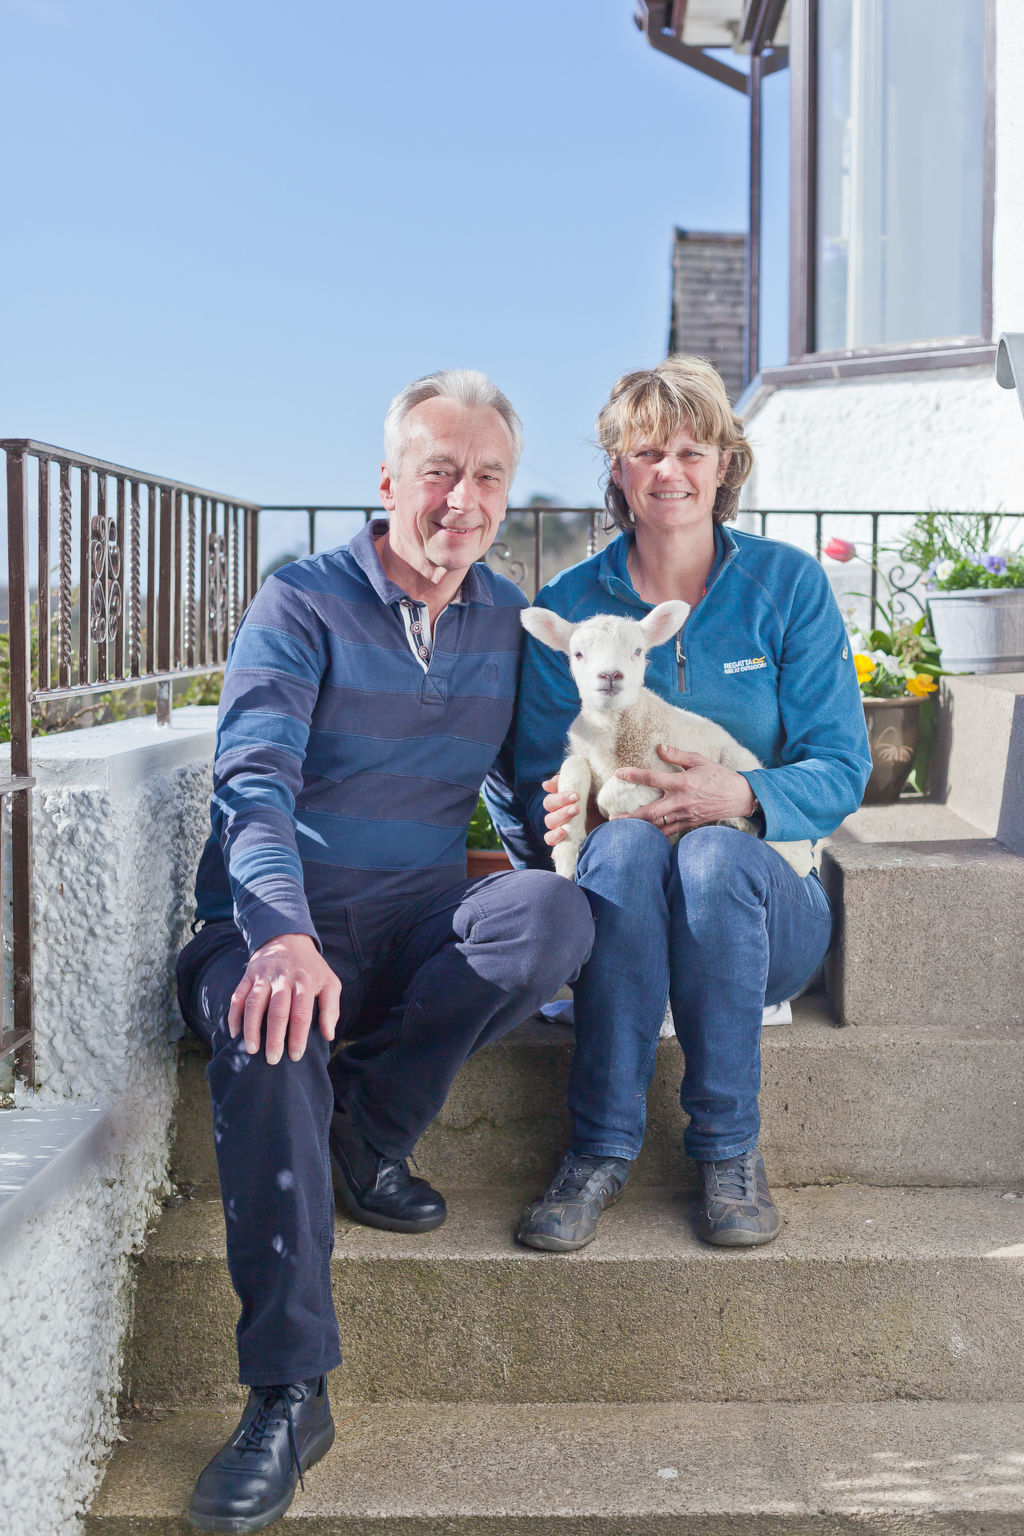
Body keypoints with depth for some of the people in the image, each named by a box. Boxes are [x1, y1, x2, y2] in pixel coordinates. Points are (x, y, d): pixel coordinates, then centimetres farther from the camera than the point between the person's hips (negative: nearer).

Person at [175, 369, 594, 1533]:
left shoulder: (506, 617, 14)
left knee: (553, 913, -29)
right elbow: (252, 780, -16)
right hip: (282, 920, -3)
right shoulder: (302, 602, -1)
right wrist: (284, 935, -35)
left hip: (419, 926, 4)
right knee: (267, 1024, -38)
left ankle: (368, 1131, -11)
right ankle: (287, 1393, -31)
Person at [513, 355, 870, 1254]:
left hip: (766, 905, 0)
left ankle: (730, 1147, -20)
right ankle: (602, 1147, -27)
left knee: (714, 856, -34)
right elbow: (541, 781, 4)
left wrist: (740, 797, -24)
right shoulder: (569, 606, 6)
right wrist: (581, 805, -22)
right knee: (627, 844, -33)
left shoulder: (789, 586, 3)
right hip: (616, 908, 1)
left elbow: (841, 770, -3)